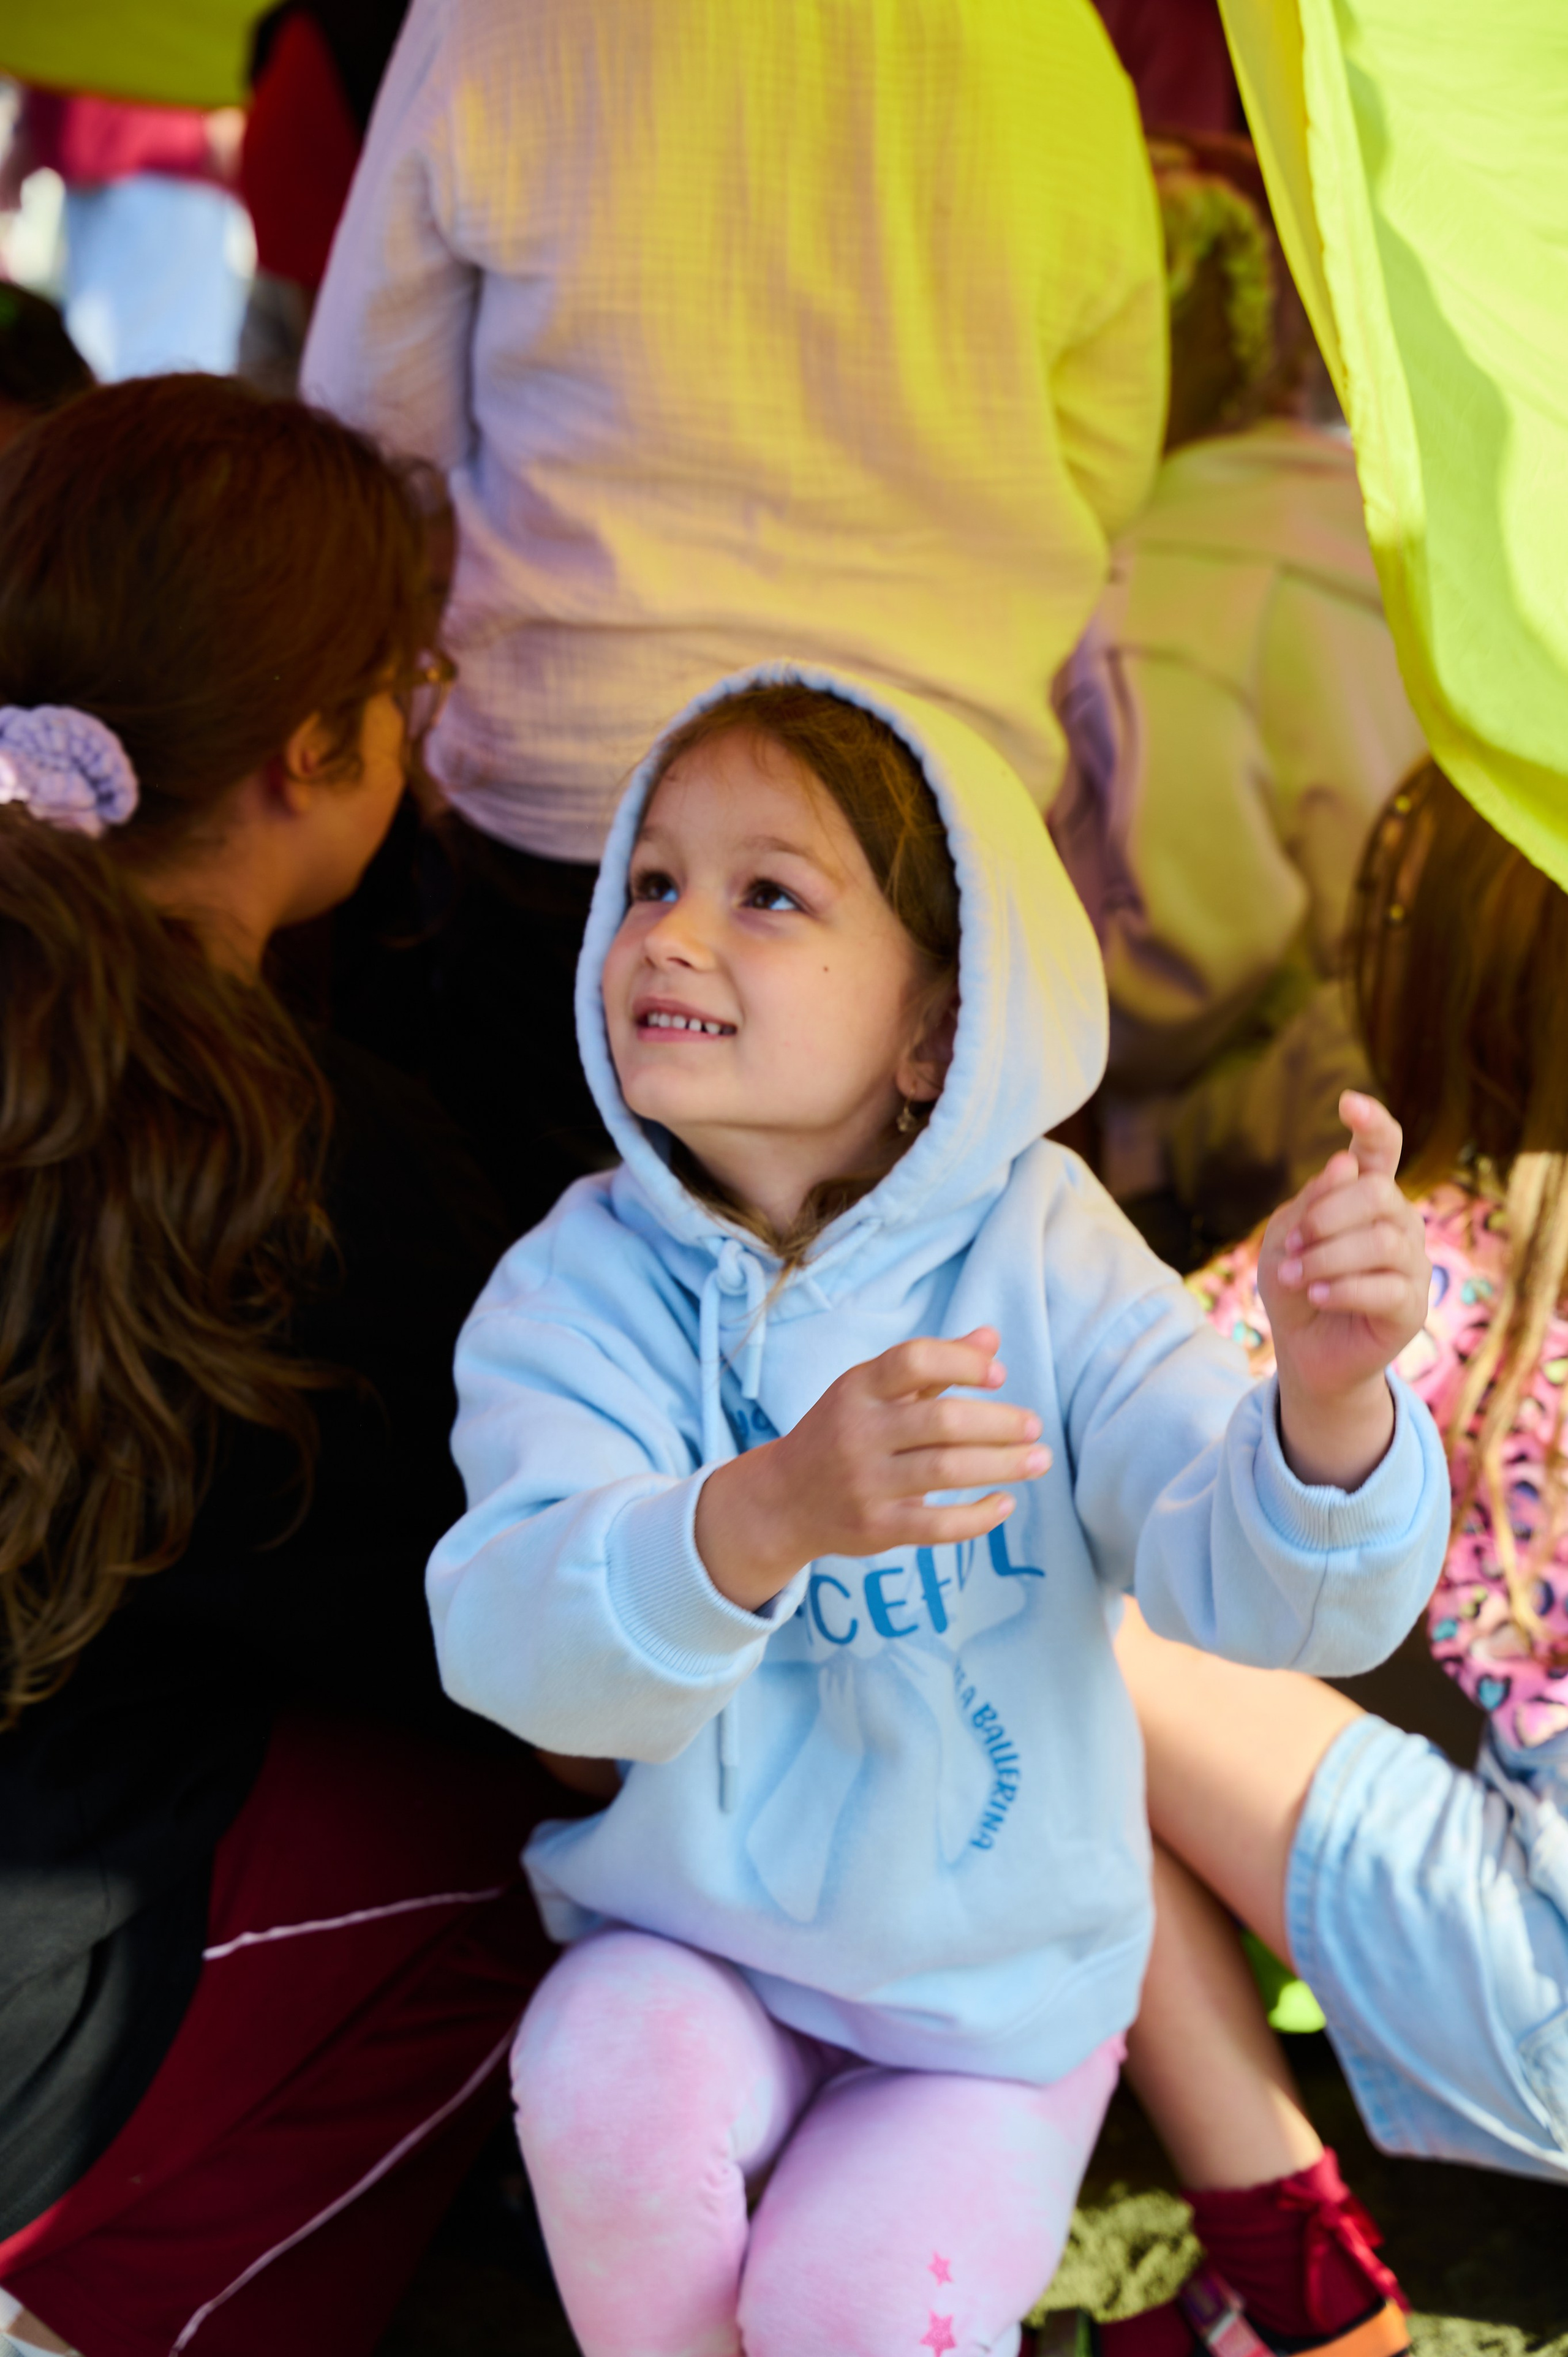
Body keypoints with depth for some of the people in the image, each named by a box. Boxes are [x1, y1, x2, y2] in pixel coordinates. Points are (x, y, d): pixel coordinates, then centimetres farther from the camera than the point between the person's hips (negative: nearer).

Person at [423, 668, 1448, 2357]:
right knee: (606, 2082, -28)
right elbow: (518, 1642, -31)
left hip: (992, 1990, 0)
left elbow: (1252, 1589, -24)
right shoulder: (577, 1288, -13)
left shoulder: (1041, 1260, -14)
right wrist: (766, 1515, -52)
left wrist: (1326, 1405, -47)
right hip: (689, 1942, 1)